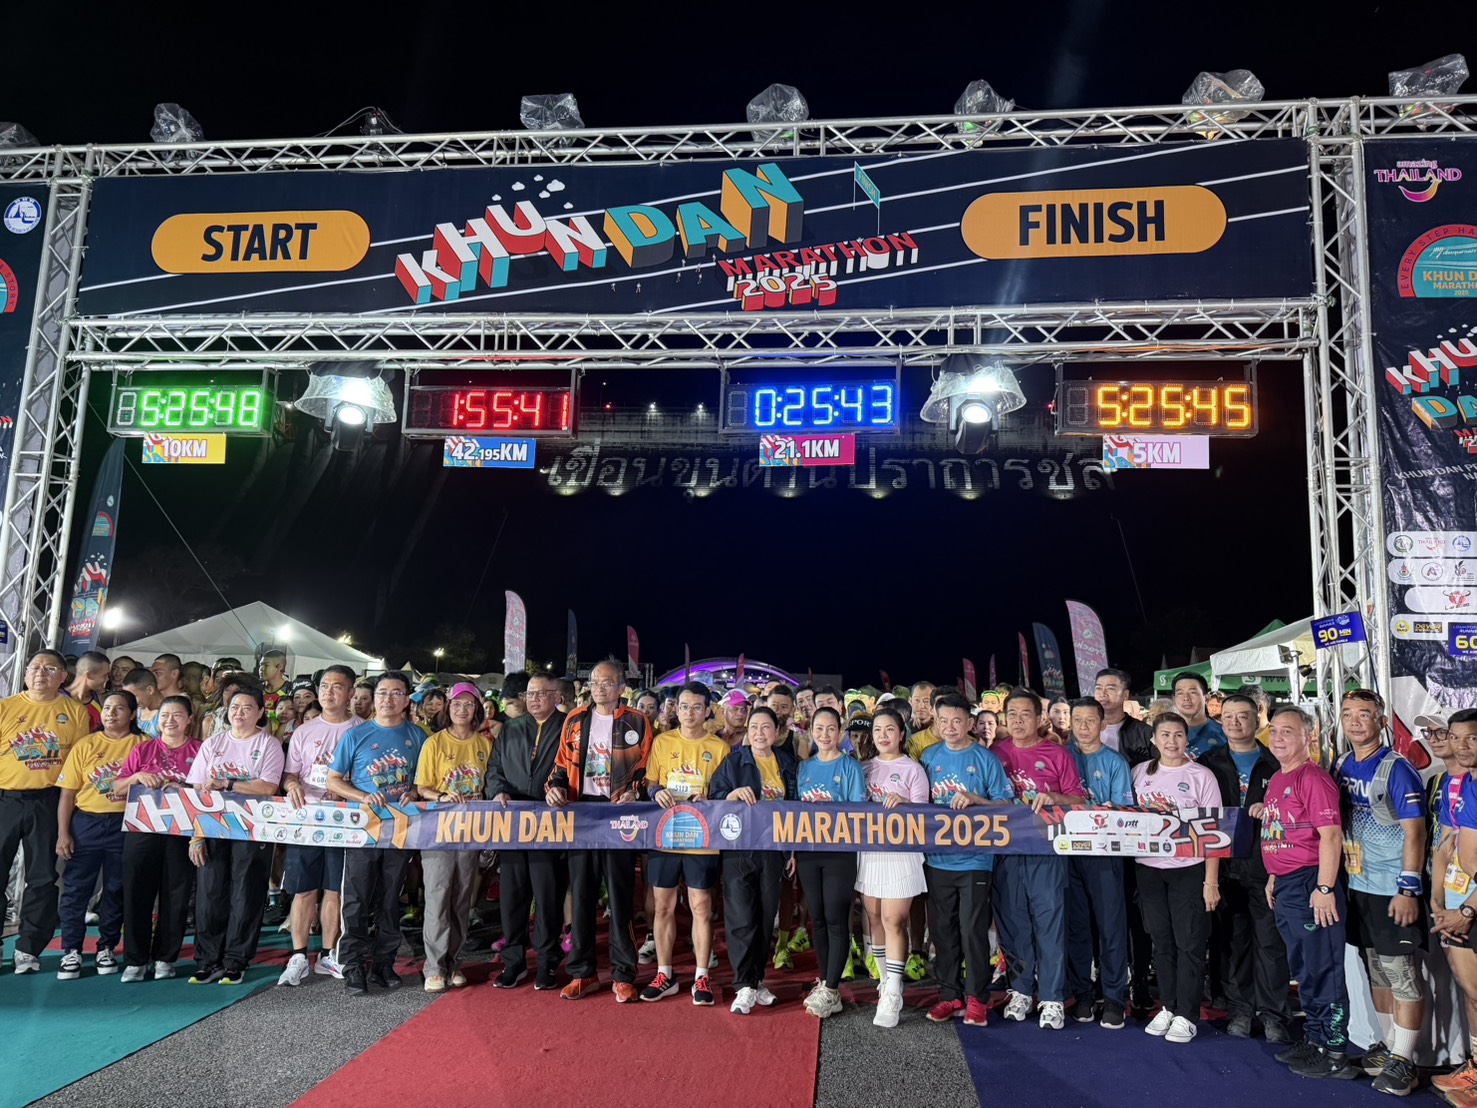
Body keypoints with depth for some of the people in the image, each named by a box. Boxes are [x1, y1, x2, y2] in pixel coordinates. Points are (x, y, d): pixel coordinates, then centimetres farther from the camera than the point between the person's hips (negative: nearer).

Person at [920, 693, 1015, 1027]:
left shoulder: (985, 758, -3)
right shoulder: (929, 756, 6)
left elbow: (1005, 803, -3)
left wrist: (975, 799, -17)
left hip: (974, 859, -3)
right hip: (937, 858, 4)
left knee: (973, 930, -1)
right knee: (943, 930, 10)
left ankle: (977, 998, 13)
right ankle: (949, 994, 22)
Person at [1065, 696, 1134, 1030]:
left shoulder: (1115, 762, 4)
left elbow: (1124, 811, -1)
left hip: (1104, 851, -2)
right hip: (1068, 851, 2)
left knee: (1111, 924, -2)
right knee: (1075, 924, 7)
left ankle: (1114, 998, 7)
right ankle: (1081, 995, 18)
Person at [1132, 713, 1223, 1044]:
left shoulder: (1201, 776, -5)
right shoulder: (1140, 772, 5)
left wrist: (1211, 881, -10)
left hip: (1189, 870, -3)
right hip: (1149, 868, 3)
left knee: (1190, 943, 2)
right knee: (1162, 941, 11)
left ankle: (1187, 1015, 12)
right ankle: (1167, 1007, 23)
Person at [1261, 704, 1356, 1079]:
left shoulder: (1314, 778, -14)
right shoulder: (1276, 779, 13)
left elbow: (1331, 835, -20)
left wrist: (1325, 888, -22)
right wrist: (1274, 876, 20)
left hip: (1310, 883, -9)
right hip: (1284, 886, 9)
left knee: (1323, 970, 0)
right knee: (1303, 969, 19)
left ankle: (1335, 1054, 10)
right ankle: (1315, 1040, 31)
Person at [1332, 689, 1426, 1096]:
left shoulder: (1397, 769, -13)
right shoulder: (1341, 767, 7)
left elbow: (1414, 833, -15)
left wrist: (1409, 890, -18)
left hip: (1394, 892, -7)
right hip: (1357, 888, 7)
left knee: (1403, 975, 0)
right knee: (1376, 972, 15)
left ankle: (1403, 1061, 8)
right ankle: (1388, 1044, 28)